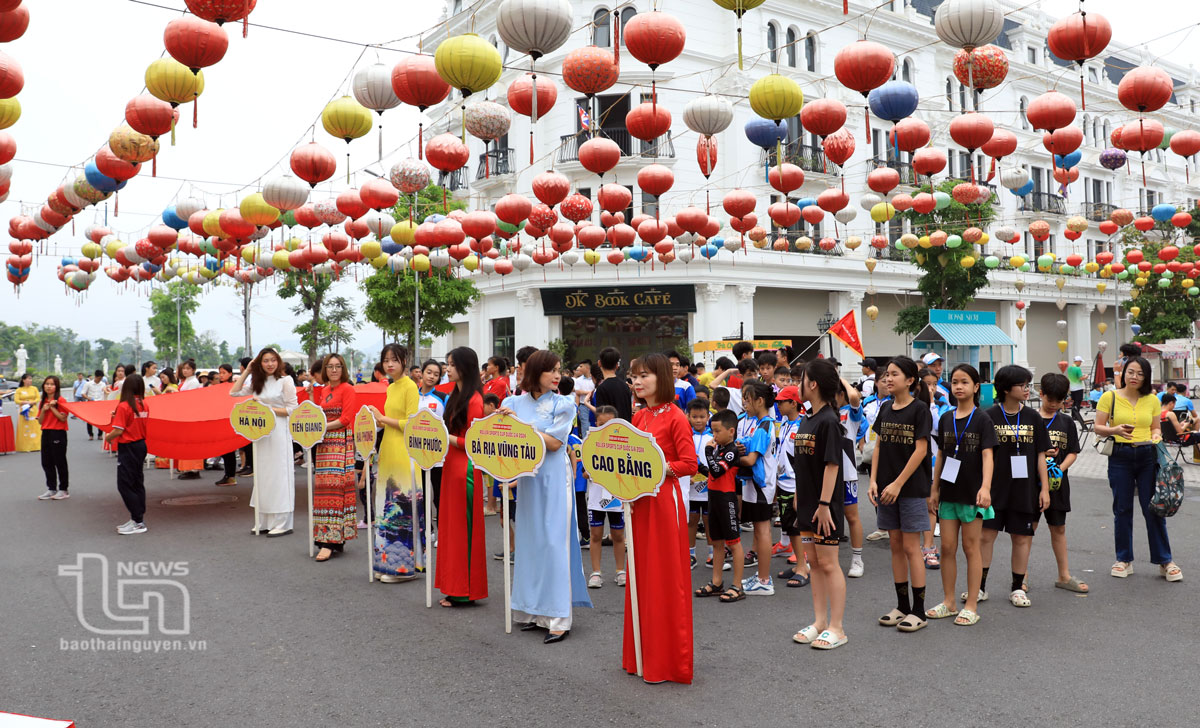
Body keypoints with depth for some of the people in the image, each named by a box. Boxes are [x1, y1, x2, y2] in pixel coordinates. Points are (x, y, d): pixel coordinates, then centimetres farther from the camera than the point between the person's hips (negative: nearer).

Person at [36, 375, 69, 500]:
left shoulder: (60, 400, -8)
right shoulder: (42, 402, 11)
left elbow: (63, 418, -15)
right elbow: (41, 421, 10)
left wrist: (52, 407, -17)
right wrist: (43, 410, -6)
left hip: (58, 434, -7)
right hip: (45, 433, 7)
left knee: (60, 462, 0)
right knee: (46, 463, 10)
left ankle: (63, 489, 9)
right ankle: (51, 489, 19)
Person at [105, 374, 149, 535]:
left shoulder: (123, 406, -16)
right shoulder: (144, 405, 3)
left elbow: (118, 431, -19)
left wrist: (107, 437, 0)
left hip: (128, 448, -7)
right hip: (141, 445, 7)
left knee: (125, 485, -2)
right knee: (137, 483, 14)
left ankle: (138, 522, -3)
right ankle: (138, 519, 19)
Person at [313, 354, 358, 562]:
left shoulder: (347, 389, -3)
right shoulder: (323, 390, 17)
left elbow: (346, 418, -11)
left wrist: (323, 426, -13)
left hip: (341, 442, -7)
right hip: (323, 443, 7)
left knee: (335, 486, -10)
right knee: (324, 487, 4)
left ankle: (331, 541, -10)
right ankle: (334, 539, 11)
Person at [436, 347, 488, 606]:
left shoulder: (474, 401, -14)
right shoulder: (456, 396, 15)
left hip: (465, 468, -9)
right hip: (452, 465, 9)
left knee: (464, 529, -2)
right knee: (451, 527, 12)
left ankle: (465, 592, 8)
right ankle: (455, 588, 21)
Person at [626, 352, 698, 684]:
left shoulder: (675, 417, -9)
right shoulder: (638, 417, 12)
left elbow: (689, 464, -14)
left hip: (664, 500, -7)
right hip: (638, 499, 7)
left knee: (667, 578, 0)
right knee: (641, 576, 12)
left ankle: (670, 660, 12)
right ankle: (642, 653, 24)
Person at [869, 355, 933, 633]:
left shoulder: (919, 409, -9)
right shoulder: (885, 409, 9)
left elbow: (920, 450, -13)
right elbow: (878, 447, 10)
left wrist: (898, 483, -15)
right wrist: (873, 480, -1)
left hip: (911, 487, -6)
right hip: (886, 488, 6)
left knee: (911, 547, -2)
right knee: (895, 546, 11)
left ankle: (918, 611, 9)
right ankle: (902, 606, 21)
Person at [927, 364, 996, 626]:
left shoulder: (982, 420, -7)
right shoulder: (946, 419, 8)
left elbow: (988, 455, -16)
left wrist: (985, 487, -29)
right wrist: (934, 489, 11)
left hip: (972, 493, -4)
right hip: (949, 492, 5)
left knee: (971, 548, 4)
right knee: (947, 547, 7)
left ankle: (972, 605, 13)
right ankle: (949, 602, 19)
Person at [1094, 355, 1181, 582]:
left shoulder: (1151, 400, 7)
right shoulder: (1109, 397, -1)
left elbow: (1156, 428, 13)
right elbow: (1097, 428, -2)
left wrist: (1156, 436, -9)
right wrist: (1115, 430, -21)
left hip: (1147, 456, 2)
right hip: (1120, 457, -1)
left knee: (1154, 508, 2)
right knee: (1122, 509, 6)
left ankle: (1165, 561, 14)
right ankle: (1124, 560, 18)